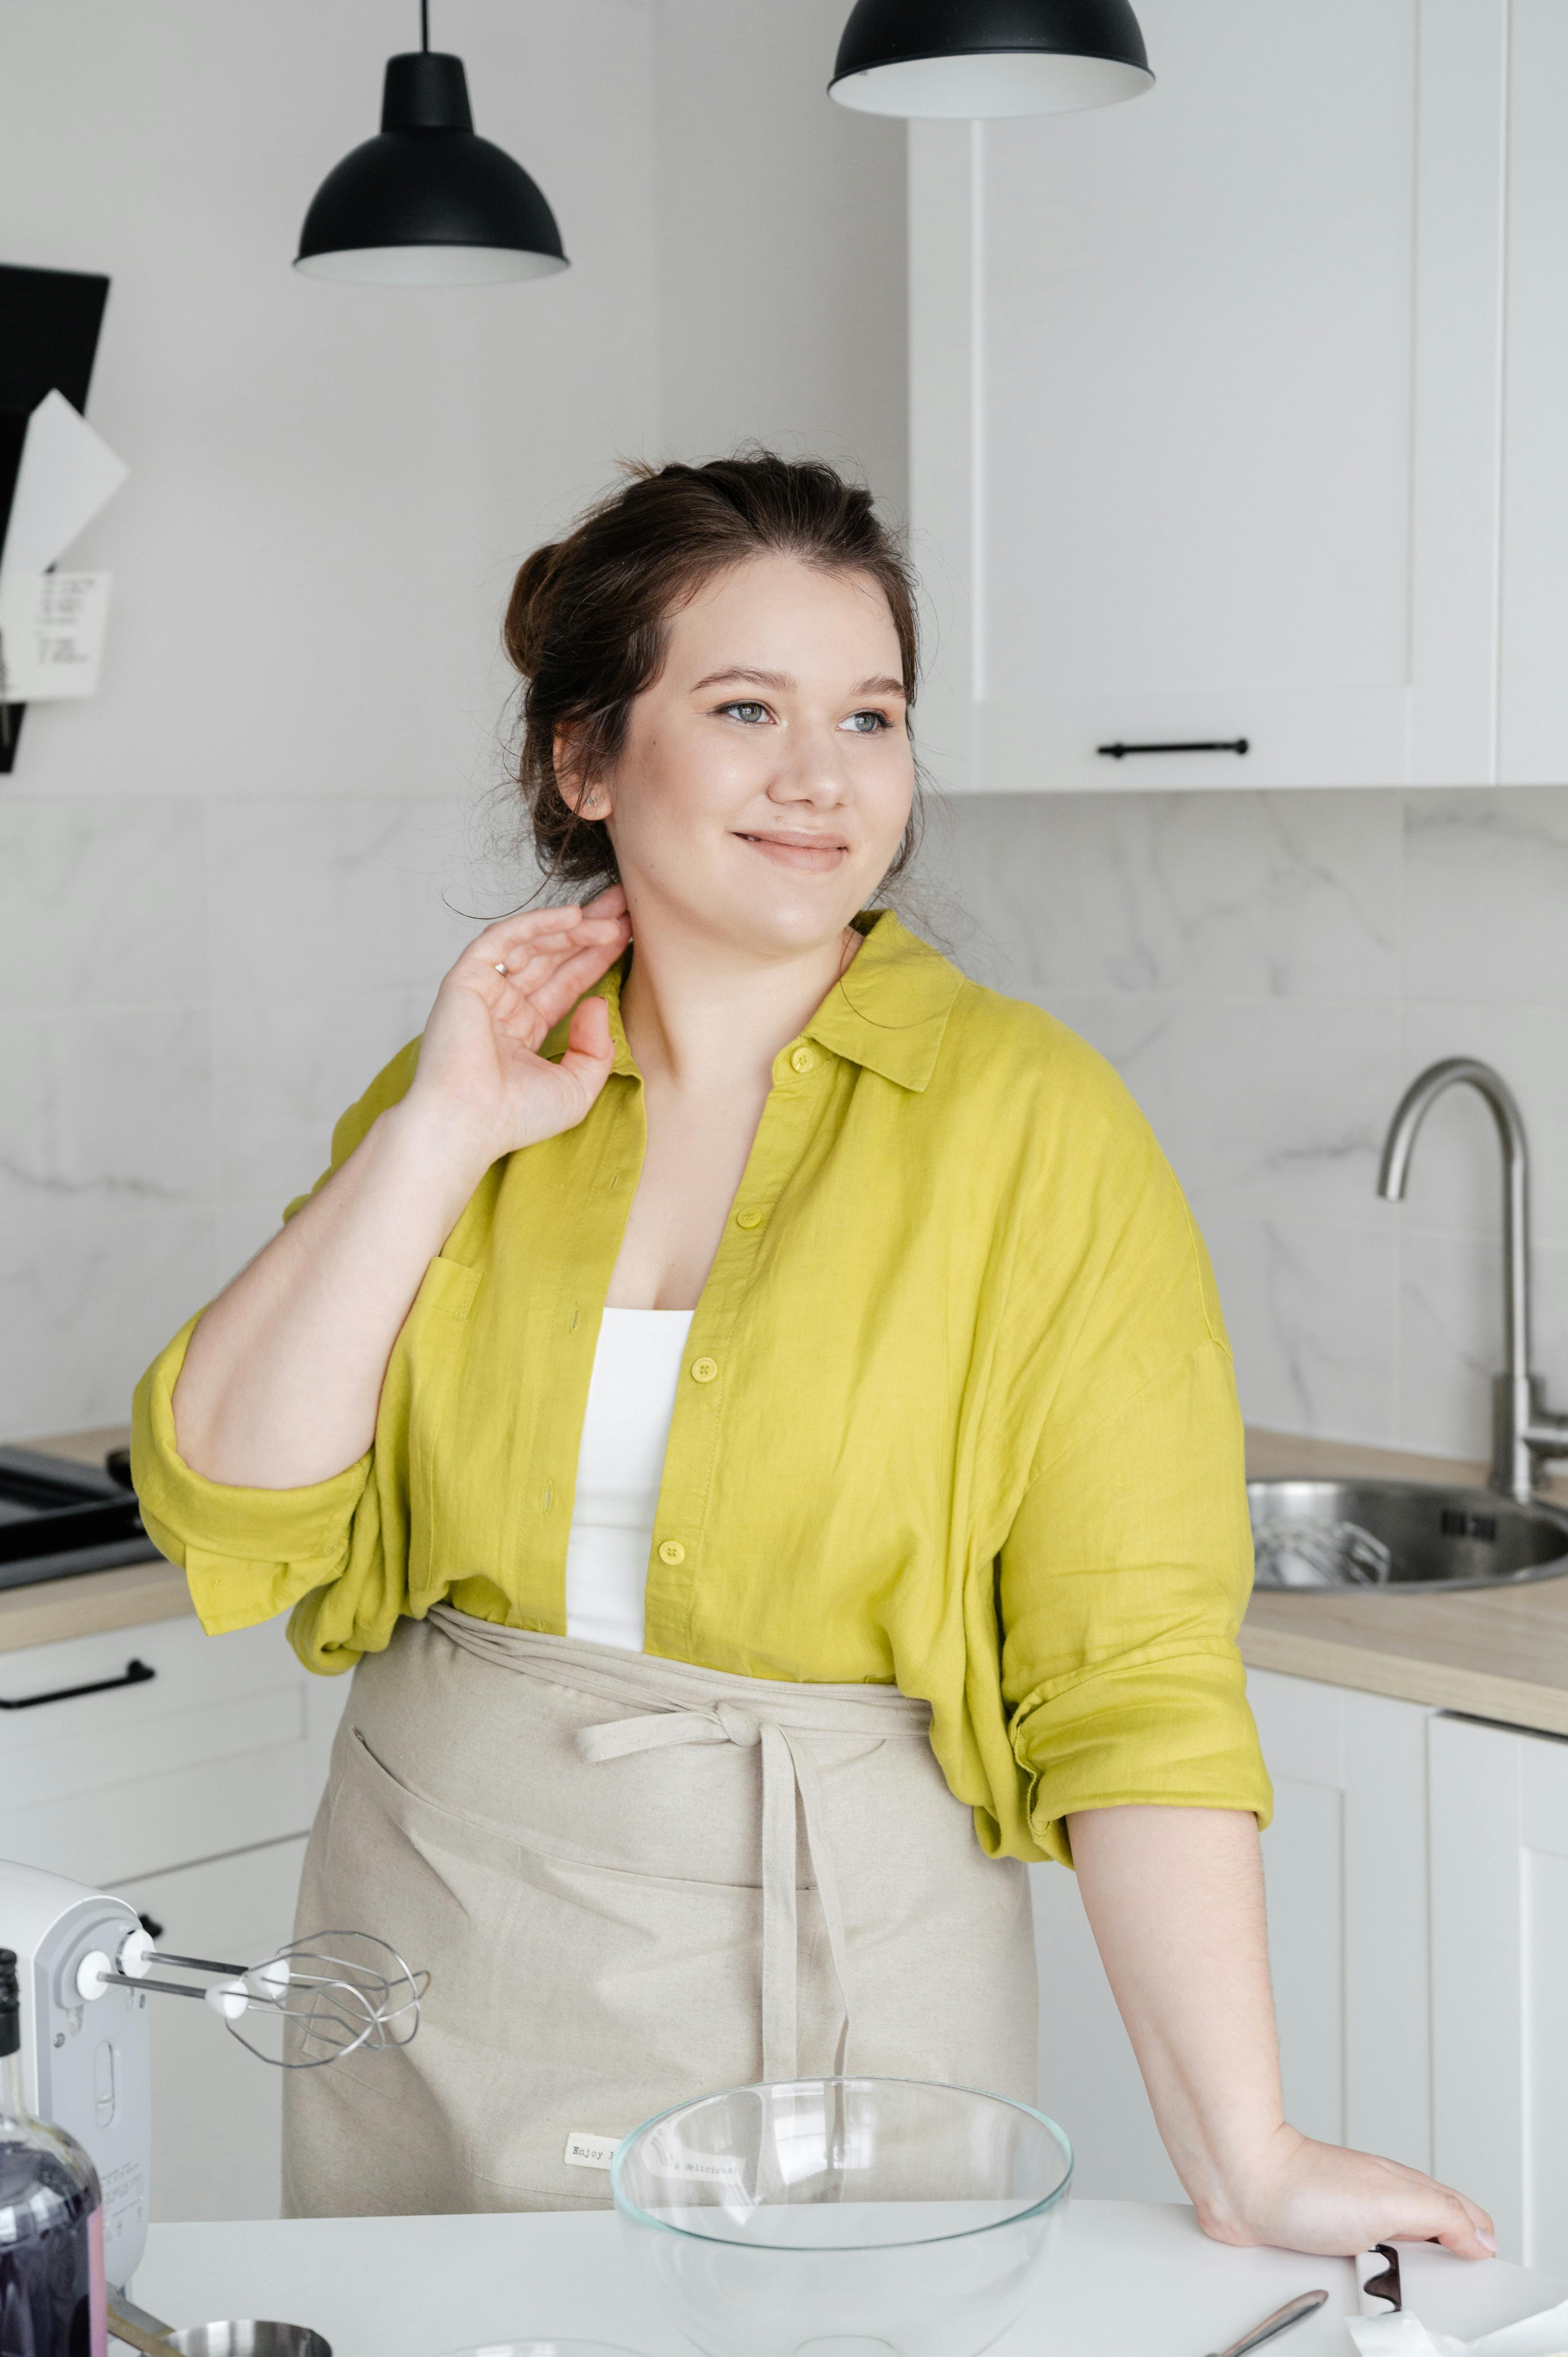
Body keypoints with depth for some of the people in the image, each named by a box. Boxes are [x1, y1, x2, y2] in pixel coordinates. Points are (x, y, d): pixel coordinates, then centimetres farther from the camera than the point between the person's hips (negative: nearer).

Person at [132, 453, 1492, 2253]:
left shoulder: (1027, 1120, -11)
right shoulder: (459, 1097, 0)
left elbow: (1133, 1678, -15)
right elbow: (228, 1522, -7)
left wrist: (1244, 2159, -19)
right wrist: (444, 1132, -13)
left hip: (830, 1967, -3)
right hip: (434, 1948, 3)